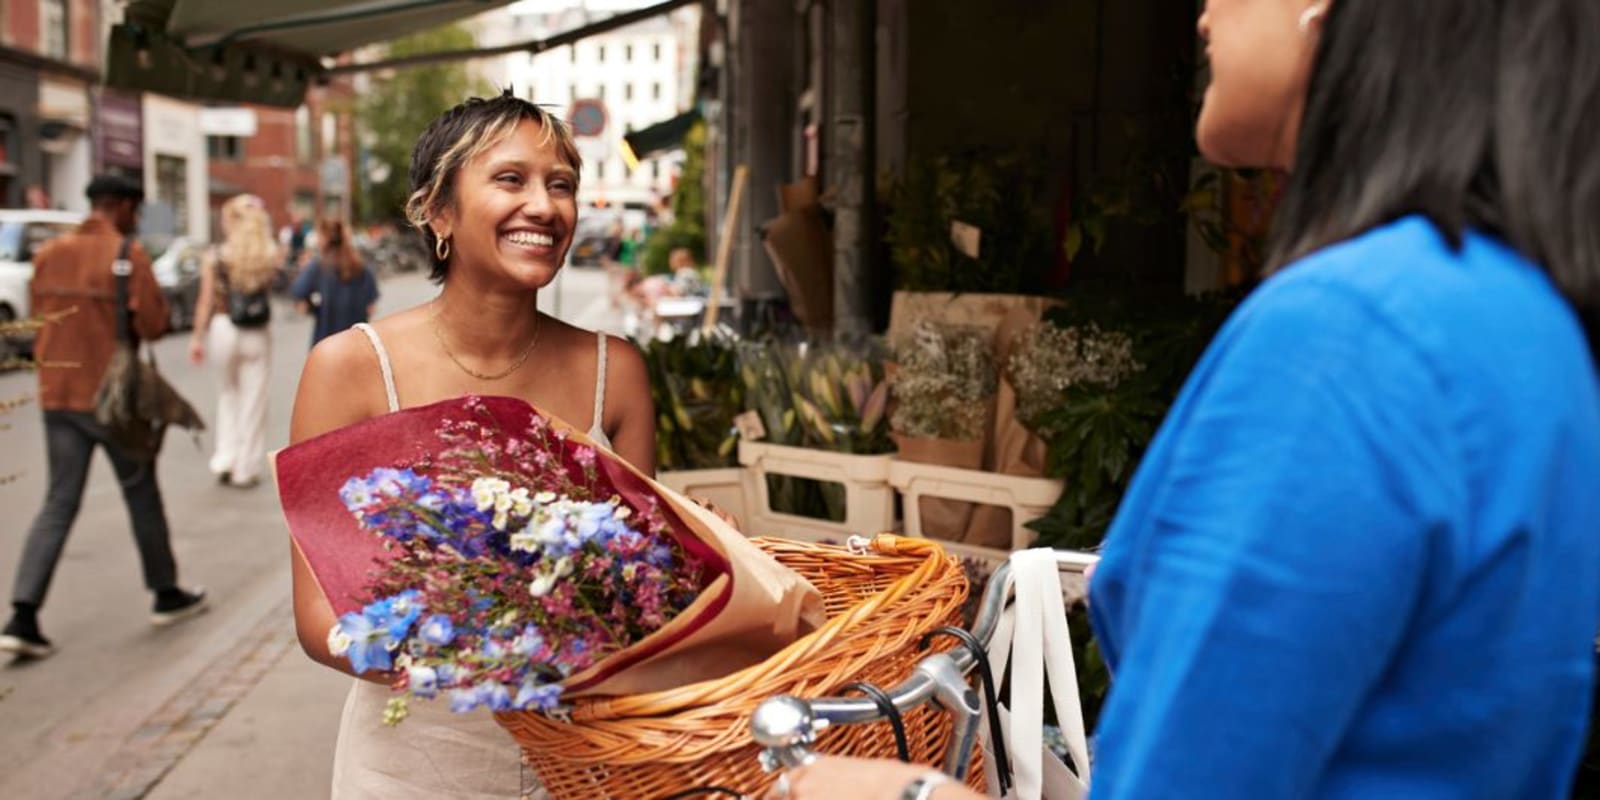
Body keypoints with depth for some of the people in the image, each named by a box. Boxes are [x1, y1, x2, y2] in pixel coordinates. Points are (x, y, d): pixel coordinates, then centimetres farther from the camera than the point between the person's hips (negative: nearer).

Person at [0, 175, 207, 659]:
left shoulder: (48, 253, 7)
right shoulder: (128, 254, -12)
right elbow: (153, 324, -15)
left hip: (56, 394, 5)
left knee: (59, 504, 8)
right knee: (142, 496, 11)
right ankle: (167, 595, 25)